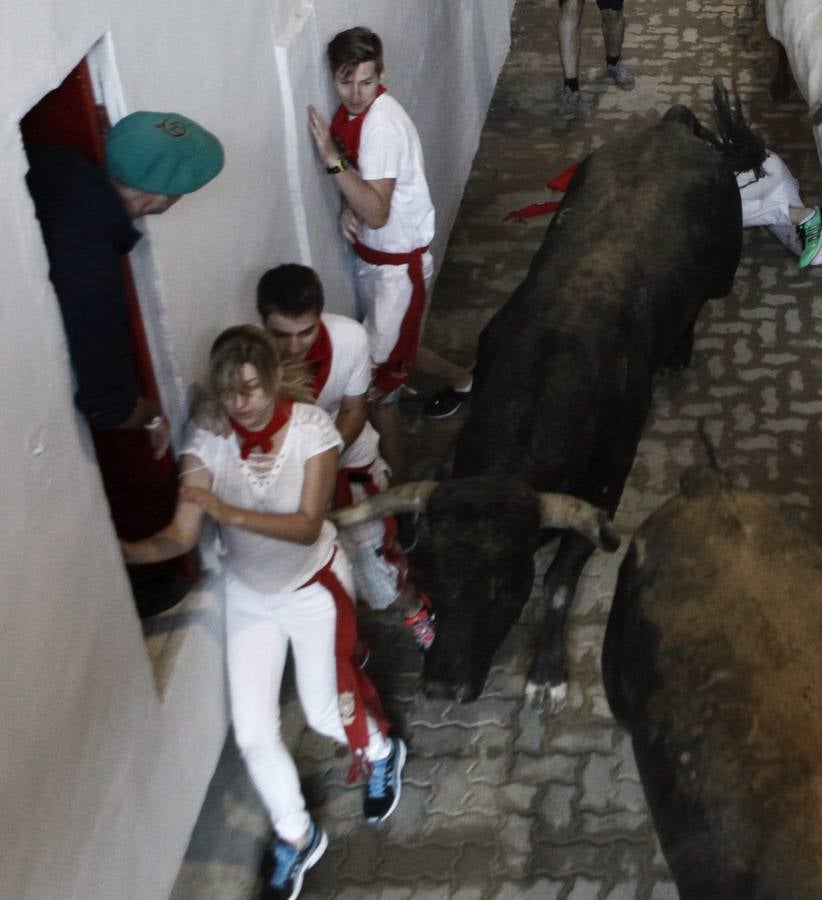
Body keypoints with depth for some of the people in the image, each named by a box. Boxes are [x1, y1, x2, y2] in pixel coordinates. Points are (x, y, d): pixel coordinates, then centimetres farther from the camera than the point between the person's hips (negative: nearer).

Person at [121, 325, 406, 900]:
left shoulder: (312, 428, -26)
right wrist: (121, 550, -44)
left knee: (326, 715, 12)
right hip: (248, 593, 3)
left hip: (314, 584, -2)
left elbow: (307, 526, -31)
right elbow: (182, 536, -24)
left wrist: (230, 513, -45)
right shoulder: (207, 439, -21)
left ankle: (382, 753, 49)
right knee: (253, 733, 4)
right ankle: (297, 837, 30)